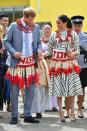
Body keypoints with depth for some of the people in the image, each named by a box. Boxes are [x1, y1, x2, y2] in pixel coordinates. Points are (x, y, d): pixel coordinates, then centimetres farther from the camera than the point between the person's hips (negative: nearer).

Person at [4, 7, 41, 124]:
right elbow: (7, 42, 0)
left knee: (30, 90, 6)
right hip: (17, 62, -3)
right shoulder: (14, 26, -5)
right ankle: (14, 116, 10)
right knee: (14, 90, 1)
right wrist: (14, 52, -15)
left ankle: (27, 115, 16)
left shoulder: (36, 27, 5)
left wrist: (39, 51, -5)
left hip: (31, 62, 3)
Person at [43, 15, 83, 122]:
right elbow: (49, 51, 4)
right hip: (57, 64, 1)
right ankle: (61, 113, 7)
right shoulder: (54, 35, 3)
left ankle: (72, 112, 9)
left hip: (70, 63, -1)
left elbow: (77, 50, 2)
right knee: (58, 88, 0)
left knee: (71, 88, 0)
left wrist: (73, 54, -18)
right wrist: (40, 55, -12)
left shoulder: (73, 34, 2)